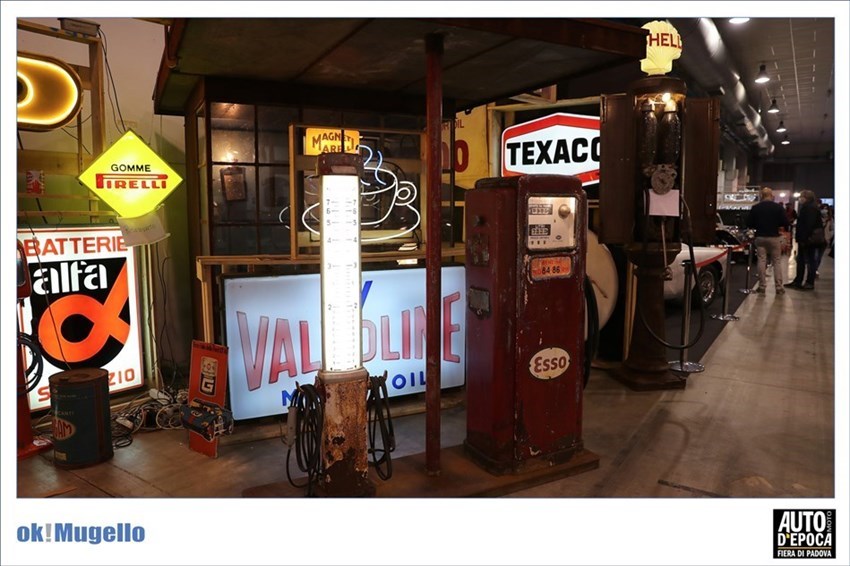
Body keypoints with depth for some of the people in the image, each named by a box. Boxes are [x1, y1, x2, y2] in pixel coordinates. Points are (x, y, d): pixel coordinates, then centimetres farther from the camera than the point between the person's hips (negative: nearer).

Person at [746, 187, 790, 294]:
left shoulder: (755, 208, -2)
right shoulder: (778, 207, -5)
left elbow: (749, 224, 0)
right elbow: (785, 223, -7)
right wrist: (776, 225, 12)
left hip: (760, 237, 1)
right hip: (774, 237, -1)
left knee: (761, 261, 5)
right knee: (777, 262, 5)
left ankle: (762, 286, 4)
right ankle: (779, 287, 4)